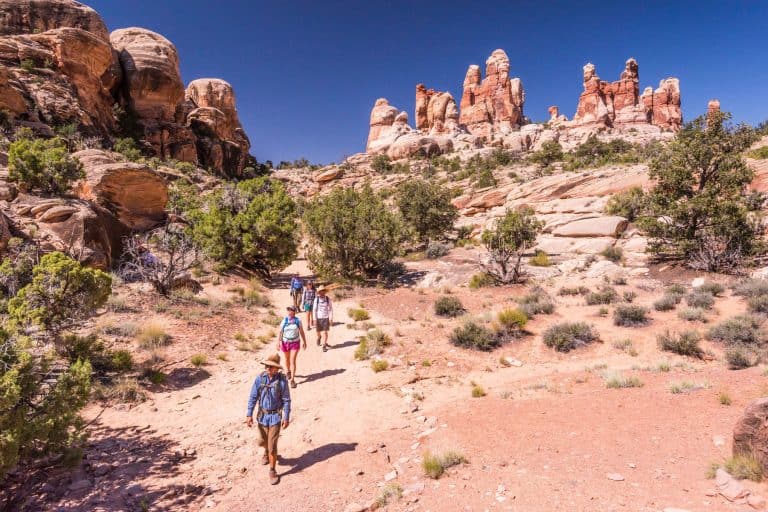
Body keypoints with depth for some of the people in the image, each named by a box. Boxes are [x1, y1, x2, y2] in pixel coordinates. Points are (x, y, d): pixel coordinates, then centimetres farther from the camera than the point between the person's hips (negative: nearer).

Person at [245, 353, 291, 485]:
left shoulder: (282, 380, -16)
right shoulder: (260, 378, -11)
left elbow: (286, 400, -9)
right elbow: (253, 397, -4)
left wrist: (286, 417, -9)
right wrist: (249, 414, -6)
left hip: (275, 416, -3)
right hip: (262, 415, 3)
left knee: (272, 445, -4)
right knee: (263, 441, 23)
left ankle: (272, 471, 15)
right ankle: (266, 452, 57)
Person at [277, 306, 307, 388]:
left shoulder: (298, 320, -6)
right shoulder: (284, 321, -6)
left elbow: (301, 331, 3)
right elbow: (280, 332, -5)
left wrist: (304, 341, 7)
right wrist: (278, 343, -11)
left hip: (295, 343, -2)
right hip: (285, 342, 2)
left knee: (293, 360, -9)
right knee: (287, 359, 20)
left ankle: (292, 379, -8)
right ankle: (289, 371, 47)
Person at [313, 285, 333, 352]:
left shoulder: (328, 299, -6)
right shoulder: (316, 299, -6)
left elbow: (330, 309, 0)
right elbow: (314, 309, -2)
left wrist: (331, 318, -4)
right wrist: (315, 319, -5)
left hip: (326, 318, -1)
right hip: (318, 318, 1)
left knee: (325, 332, -6)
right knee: (318, 331, 16)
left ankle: (324, 346, 2)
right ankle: (319, 338, 50)